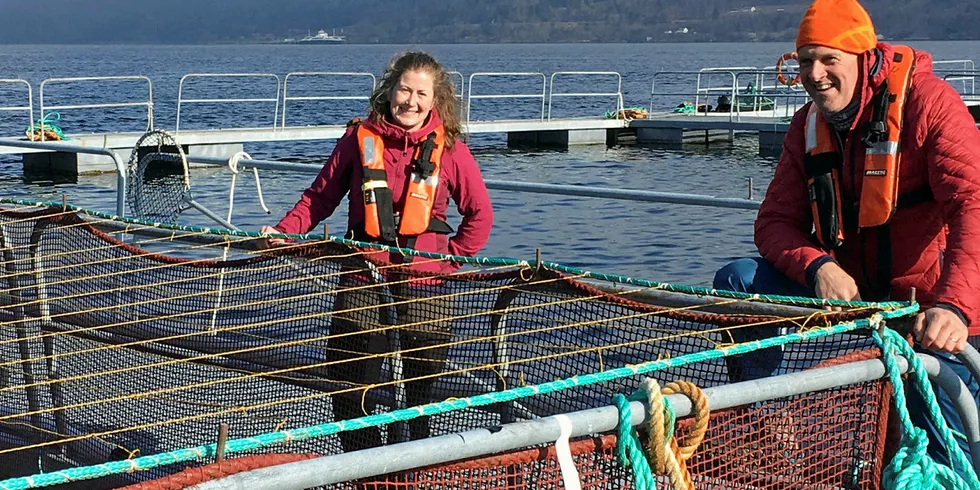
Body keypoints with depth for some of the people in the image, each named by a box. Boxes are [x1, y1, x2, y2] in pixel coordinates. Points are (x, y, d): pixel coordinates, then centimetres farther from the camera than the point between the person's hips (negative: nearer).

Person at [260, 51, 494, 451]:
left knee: (421, 389, 4)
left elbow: (480, 212, 11)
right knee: (348, 389, 1)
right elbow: (319, 196, 12)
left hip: (424, 284, -1)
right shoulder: (360, 139, 4)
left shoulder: (448, 148, 2)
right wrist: (284, 231, -1)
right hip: (363, 281, 1)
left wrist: (454, 256, 2)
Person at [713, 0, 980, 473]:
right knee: (738, 280, -13)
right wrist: (818, 267, -23)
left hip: (932, 312, -5)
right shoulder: (809, 125, 3)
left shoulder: (928, 102, -17)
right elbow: (775, 222, 1)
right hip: (846, 288, 5)